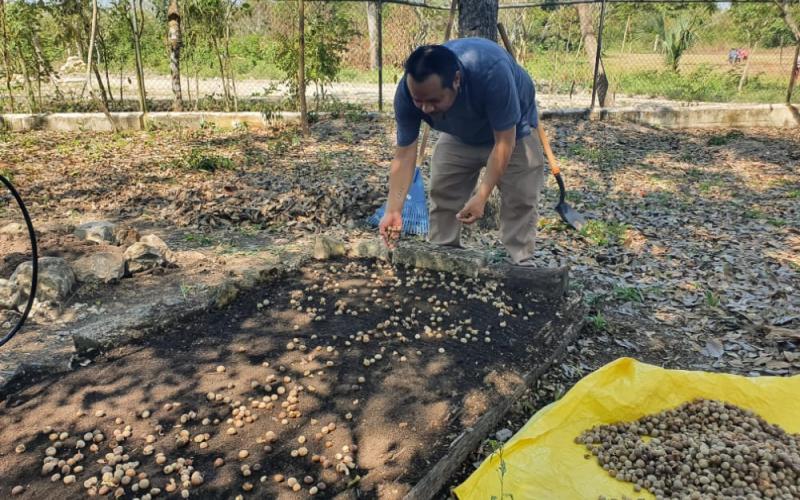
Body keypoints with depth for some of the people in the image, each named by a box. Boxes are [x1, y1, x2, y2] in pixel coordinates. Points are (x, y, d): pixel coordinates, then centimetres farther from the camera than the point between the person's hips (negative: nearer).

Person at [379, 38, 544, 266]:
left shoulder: (491, 70, -44)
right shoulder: (406, 92, -32)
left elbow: (504, 142, -35)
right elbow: (404, 154, -26)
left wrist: (482, 196, -38)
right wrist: (393, 210, -33)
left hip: (510, 130, -3)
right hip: (459, 135, 3)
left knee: (520, 199, -9)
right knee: (442, 195, -1)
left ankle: (521, 265, 2)